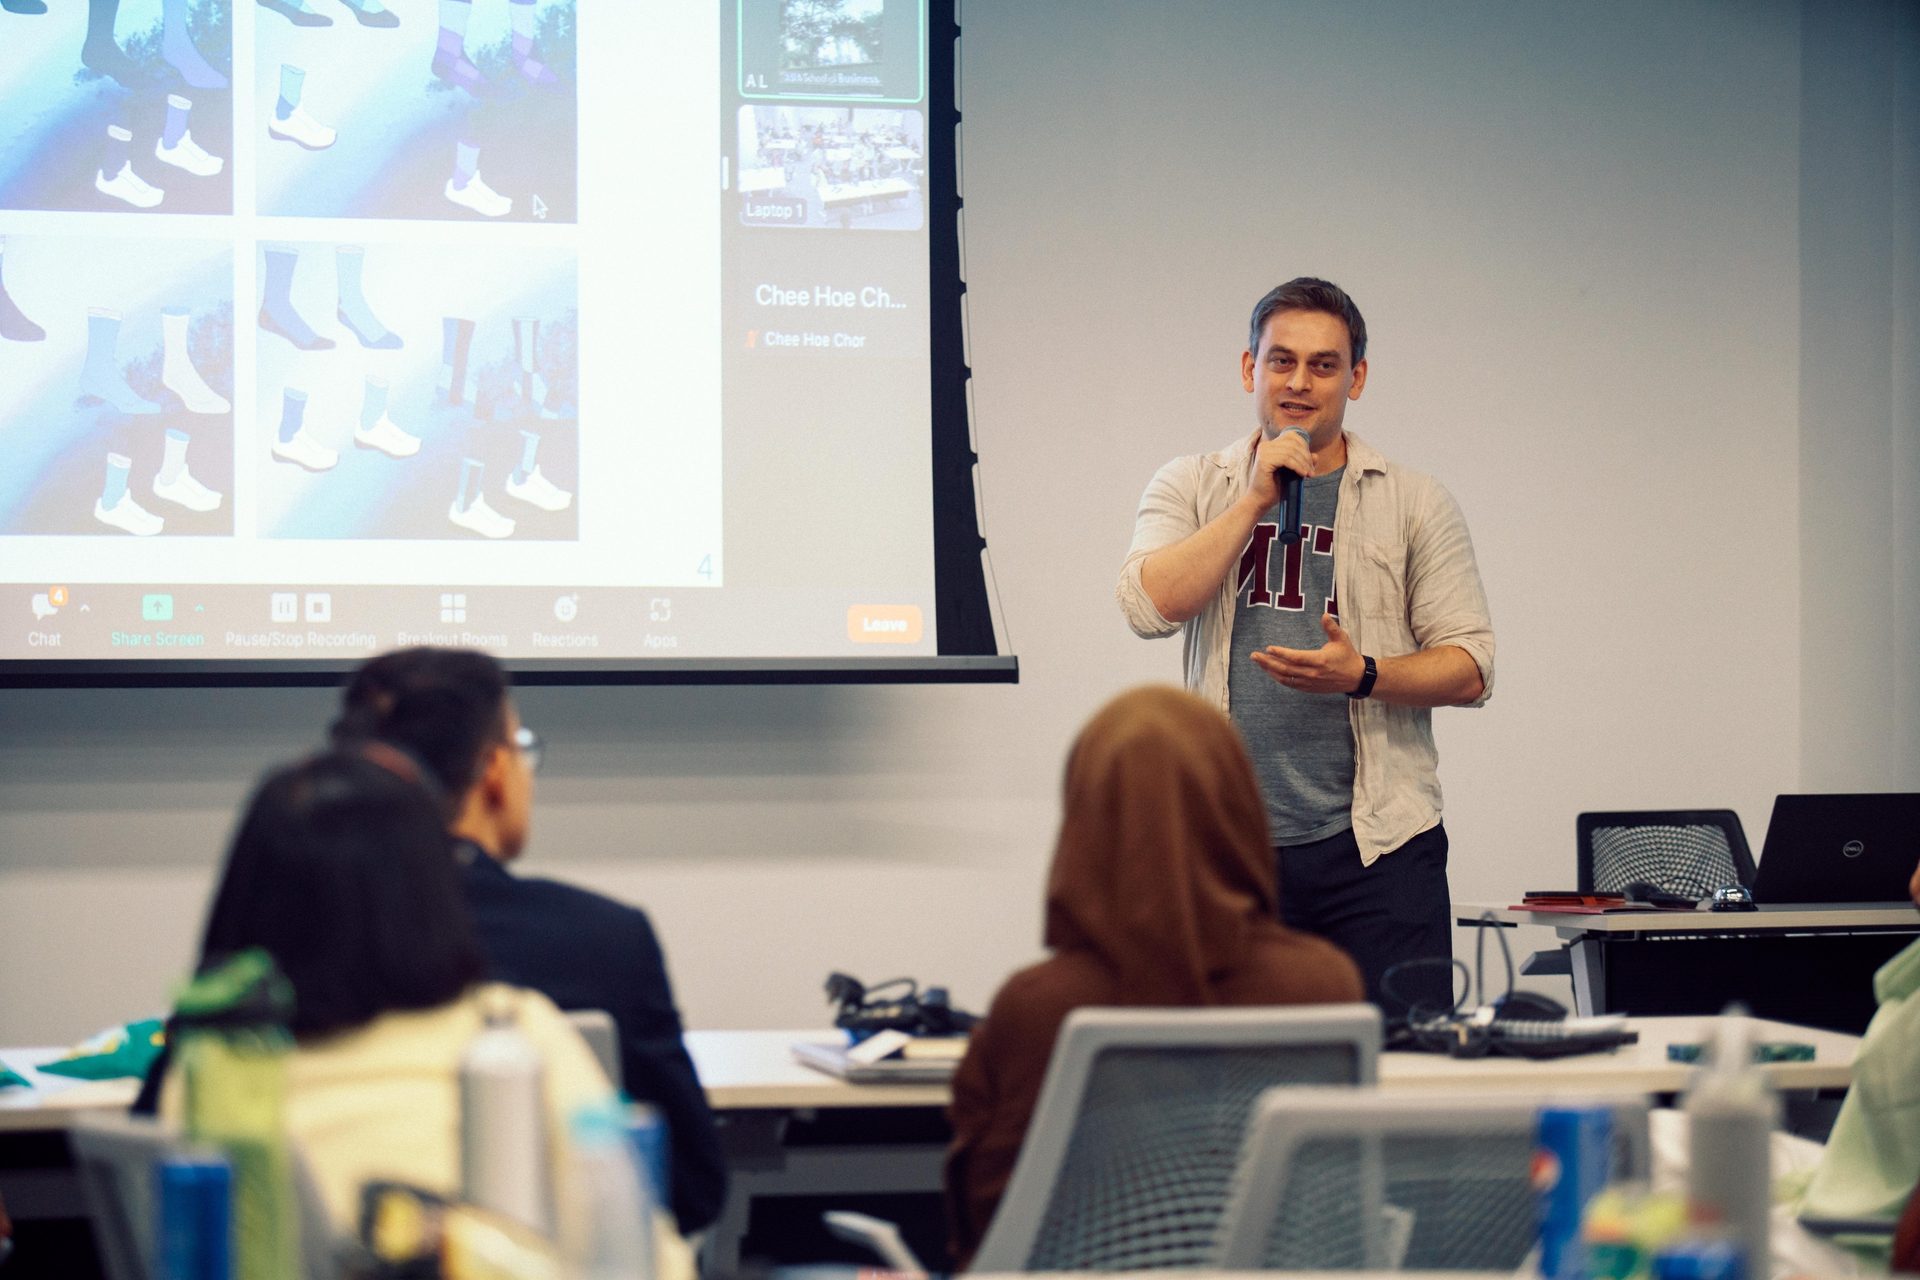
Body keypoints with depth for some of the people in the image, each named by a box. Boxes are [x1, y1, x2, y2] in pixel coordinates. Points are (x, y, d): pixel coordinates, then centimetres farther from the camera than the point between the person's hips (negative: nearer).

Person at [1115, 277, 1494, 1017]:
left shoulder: (1414, 504, 9)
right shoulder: (1191, 488, 12)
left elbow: (1471, 670, 4)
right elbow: (1150, 607, -7)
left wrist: (1361, 675, -13)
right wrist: (1259, 498, -7)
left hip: (1378, 845, -1)